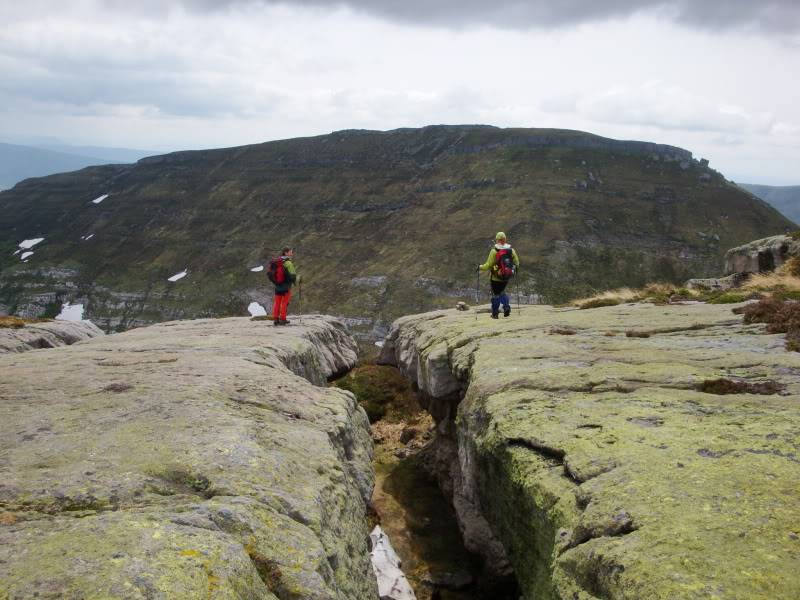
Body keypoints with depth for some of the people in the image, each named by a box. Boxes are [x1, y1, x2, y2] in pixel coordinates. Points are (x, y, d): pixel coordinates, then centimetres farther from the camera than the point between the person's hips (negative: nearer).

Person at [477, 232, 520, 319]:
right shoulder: (511, 250, -4)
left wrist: (480, 267, 2)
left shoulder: (494, 251, -17)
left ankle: (495, 313, 17)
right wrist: (514, 269, 23)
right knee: (502, 292, 25)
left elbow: (489, 265, -15)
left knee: (495, 294, 10)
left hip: (495, 277, -4)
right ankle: (506, 307, 4)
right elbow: (516, 263, 1)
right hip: (506, 277, 4)